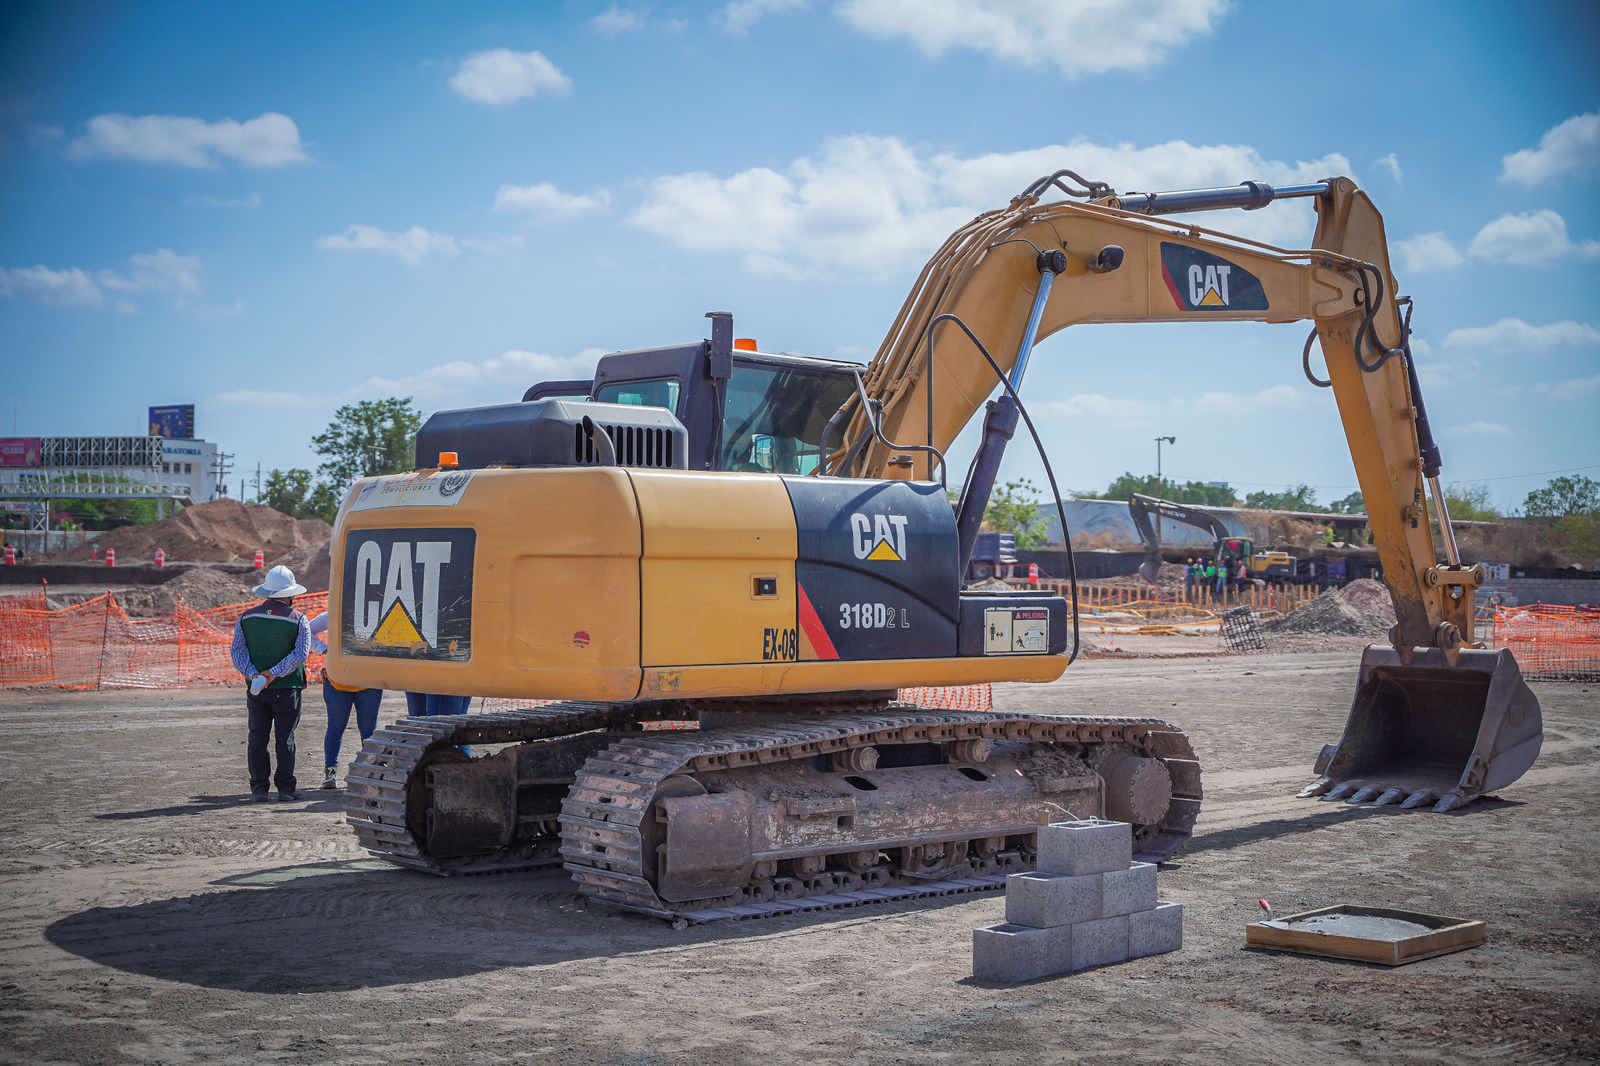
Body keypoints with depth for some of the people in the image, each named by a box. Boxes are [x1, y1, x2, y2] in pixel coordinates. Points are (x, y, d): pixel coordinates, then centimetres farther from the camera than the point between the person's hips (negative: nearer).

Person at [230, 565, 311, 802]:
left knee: (257, 738, 7)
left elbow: (238, 651, -3)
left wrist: (252, 674, -12)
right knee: (285, 738, 4)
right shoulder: (297, 619, -6)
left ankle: (259, 788, 5)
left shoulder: (246, 617, 5)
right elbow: (301, 653, -16)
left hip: (256, 688, 3)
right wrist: (275, 673, -17)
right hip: (287, 688, -3)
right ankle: (285, 788, 5)